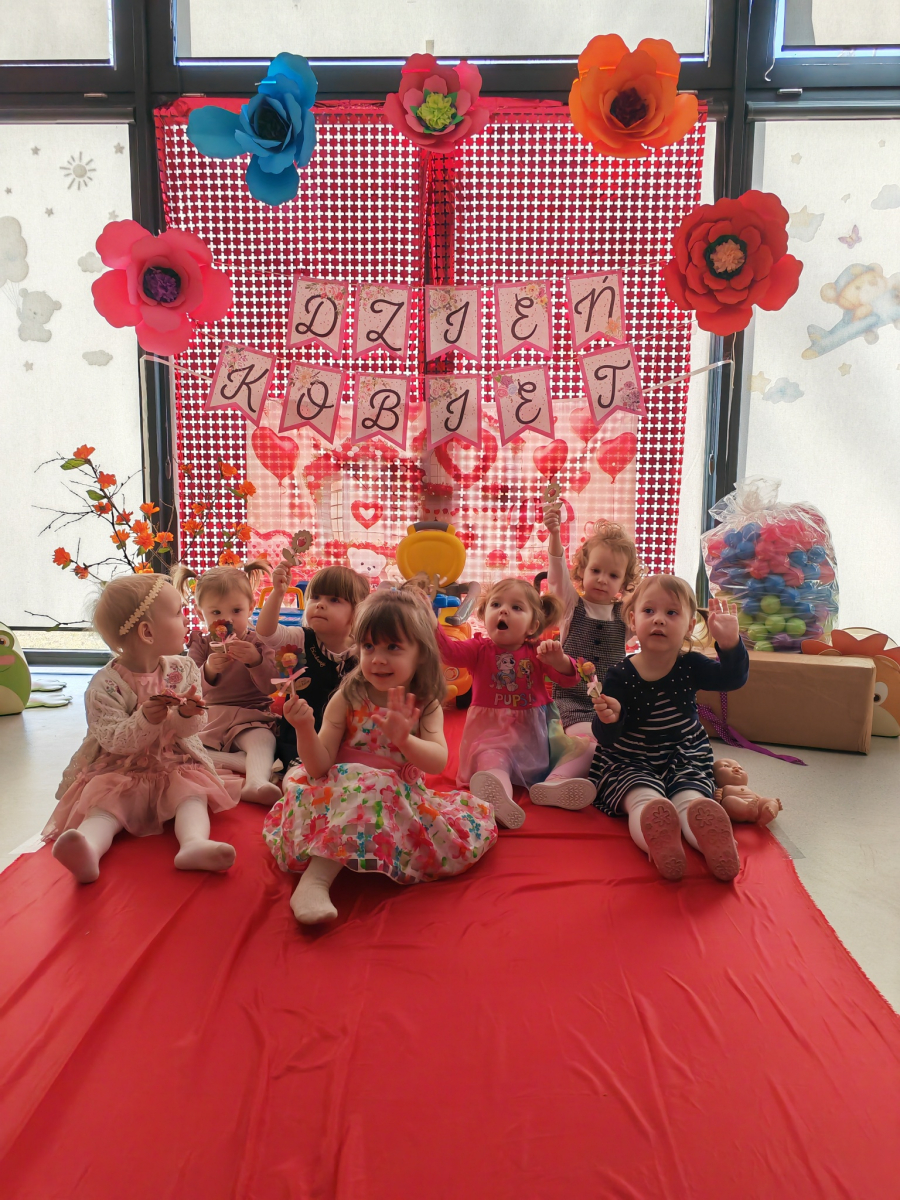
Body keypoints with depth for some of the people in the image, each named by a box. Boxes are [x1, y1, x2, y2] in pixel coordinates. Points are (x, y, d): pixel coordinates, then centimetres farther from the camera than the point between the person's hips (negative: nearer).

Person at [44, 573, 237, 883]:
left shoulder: (183, 670, 0)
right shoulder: (105, 685, -12)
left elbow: (189, 730, -2)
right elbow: (113, 740, -18)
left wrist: (187, 715, -27)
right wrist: (145, 721, -37)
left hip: (176, 766, 2)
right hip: (119, 769, -2)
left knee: (192, 789, -25)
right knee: (104, 799, -28)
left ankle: (194, 842, -50)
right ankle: (89, 849, -54)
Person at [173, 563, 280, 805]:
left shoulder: (258, 643, 2)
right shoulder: (200, 645, 7)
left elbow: (271, 688, -9)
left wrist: (255, 660, -29)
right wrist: (208, 670, -26)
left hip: (250, 716, -2)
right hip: (207, 718, 3)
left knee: (264, 739, -35)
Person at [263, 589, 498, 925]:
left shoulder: (426, 707, 0)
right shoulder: (347, 699, -5)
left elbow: (438, 762, -17)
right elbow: (320, 766, -11)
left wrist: (404, 740, -36)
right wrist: (304, 730, -30)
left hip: (404, 801, 4)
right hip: (344, 793, -3)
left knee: (475, 821, -12)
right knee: (371, 788, -36)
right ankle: (316, 880, -38)